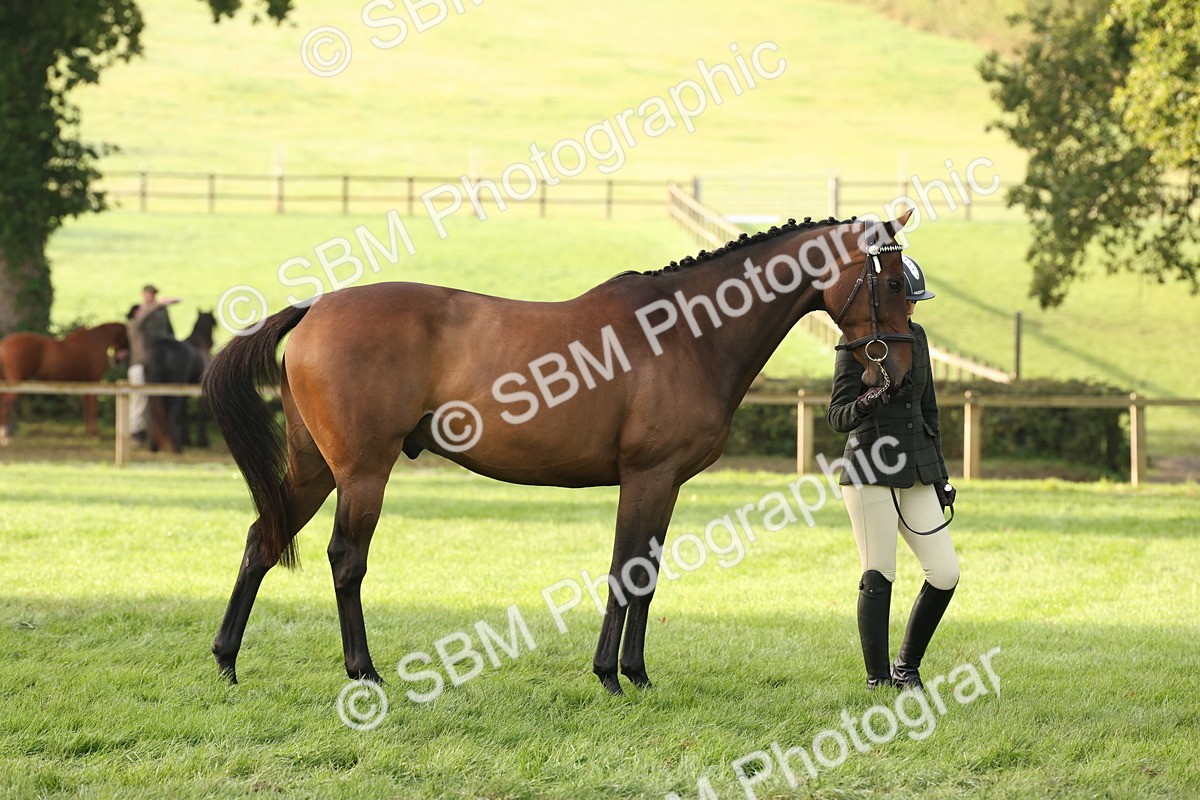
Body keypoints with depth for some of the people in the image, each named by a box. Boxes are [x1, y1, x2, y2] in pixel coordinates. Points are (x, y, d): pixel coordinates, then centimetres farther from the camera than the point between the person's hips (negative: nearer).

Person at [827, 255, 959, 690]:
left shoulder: (915, 336, 12)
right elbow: (837, 417, -10)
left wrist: (939, 475, 18)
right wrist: (863, 405, -32)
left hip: (915, 470, 7)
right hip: (871, 470, -7)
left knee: (945, 573, 0)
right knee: (879, 576, -5)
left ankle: (907, 666, 16)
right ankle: (878, 680, 3)